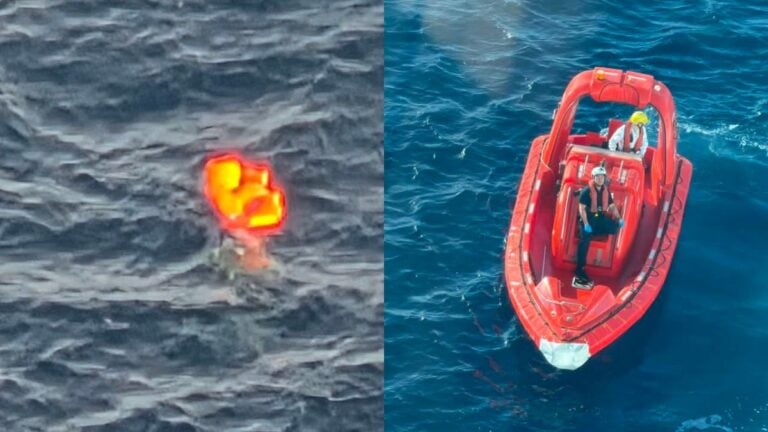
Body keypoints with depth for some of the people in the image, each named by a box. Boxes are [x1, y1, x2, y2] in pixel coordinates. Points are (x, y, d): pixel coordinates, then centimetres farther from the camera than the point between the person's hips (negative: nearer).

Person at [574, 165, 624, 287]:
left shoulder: (606, 190, 9)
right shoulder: (587, 190, -9)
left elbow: (611, 206, 15)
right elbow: (581, 208, -12)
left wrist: (619, 218, -1)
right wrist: (586, 224, -21)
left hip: (601, 217, 6)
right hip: (588, 217, -6)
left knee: (616, 226, -19)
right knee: (585, 241, -18)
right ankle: (579, 271, -17)